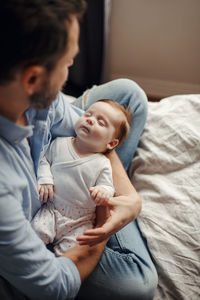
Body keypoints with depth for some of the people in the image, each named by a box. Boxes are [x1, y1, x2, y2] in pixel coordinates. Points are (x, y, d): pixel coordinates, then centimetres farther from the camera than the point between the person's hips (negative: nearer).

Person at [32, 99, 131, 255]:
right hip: (52, 210, 2)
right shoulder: (60, 143, 4)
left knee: (70, 248, -20)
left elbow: (108, 187, -1)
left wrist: (103, 192, -25)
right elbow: (44, 160, 12)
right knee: (37, 231, -21)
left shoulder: (103, 164, -3)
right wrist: (44, 179, -5)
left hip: (80, 221, -1)